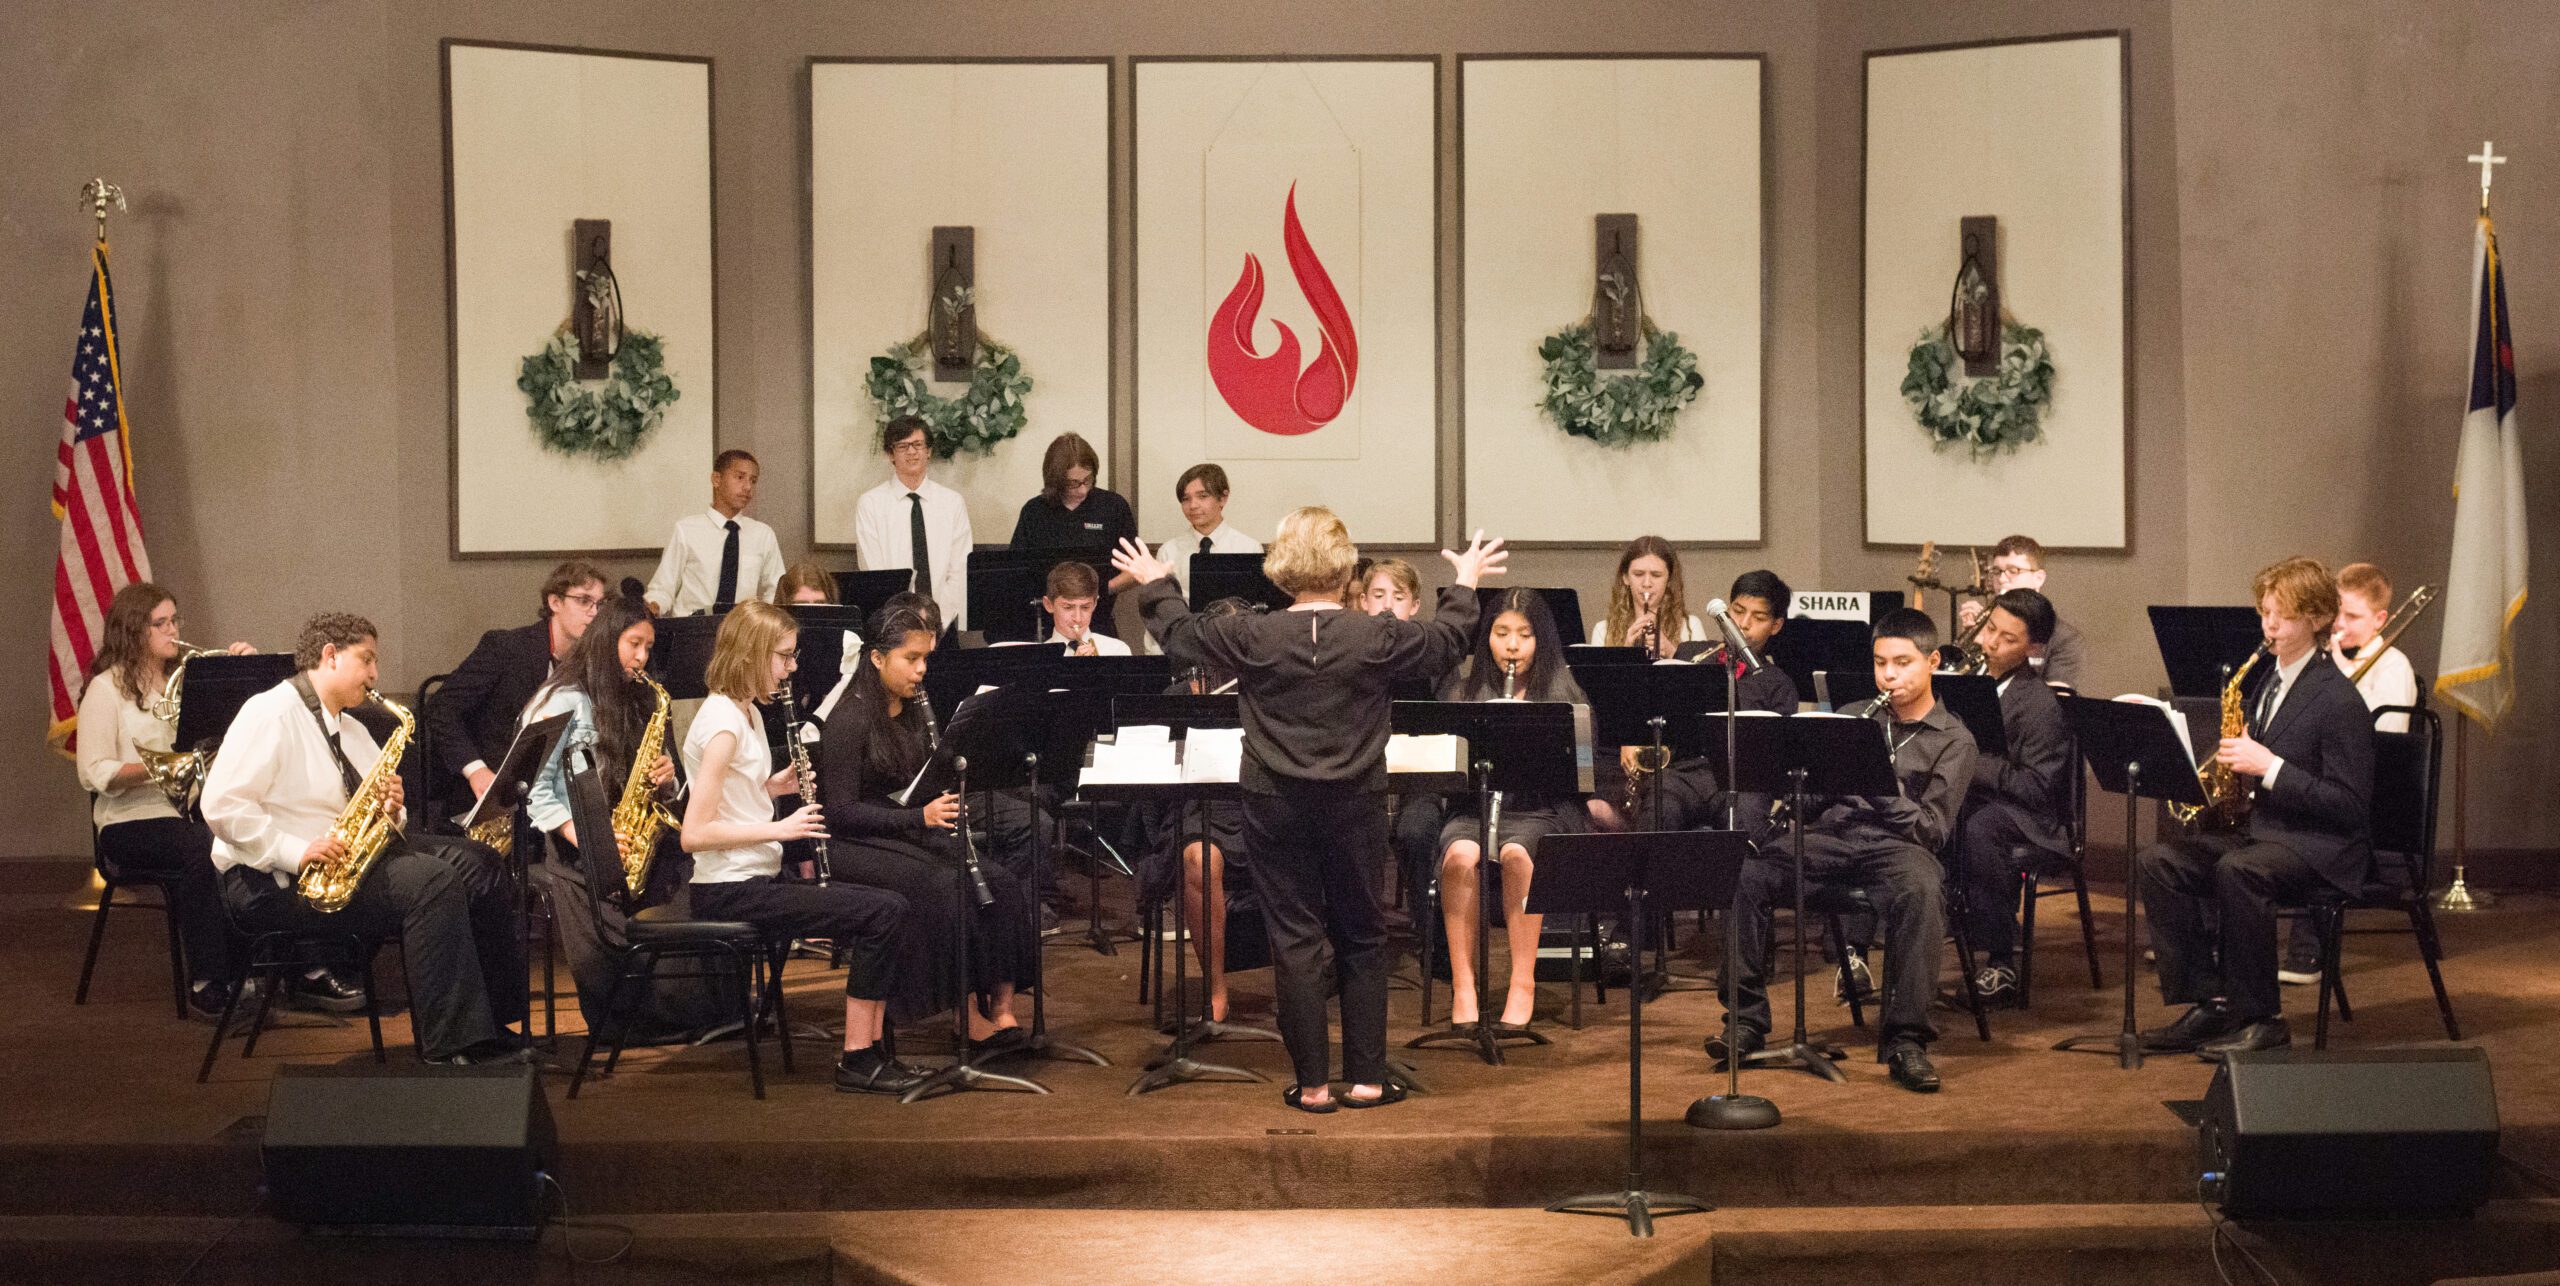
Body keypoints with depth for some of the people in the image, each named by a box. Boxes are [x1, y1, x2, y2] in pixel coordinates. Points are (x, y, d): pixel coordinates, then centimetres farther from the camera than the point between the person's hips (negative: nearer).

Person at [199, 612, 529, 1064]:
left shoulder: (350, 729, 21)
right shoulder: (269, 714, -8)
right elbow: (221, 806, -18)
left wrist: (391, 807, 0)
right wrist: (296, 852, -25)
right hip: (272, 881, -9)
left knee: (477, 864, -9)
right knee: (432, 881, -28)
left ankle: (501, 1024, -9)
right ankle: (453, 1044, -26)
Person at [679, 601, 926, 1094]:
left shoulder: (746, 713, 12)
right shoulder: (723, 722, -18)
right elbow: (694, 834, -23)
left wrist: (773, 787, 4)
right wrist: (780, 828, -20)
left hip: (756, 876, 10)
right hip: (729, 891, -10)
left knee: (887, 909, 5)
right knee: (883, 912, -16)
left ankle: (870, 1050, 5)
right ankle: (858, 1063, -6)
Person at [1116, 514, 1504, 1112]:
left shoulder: (1253, 636, -10)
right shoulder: (1378, 637, -9)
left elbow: (1178, 637, 6)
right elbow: (1447, 641, 9)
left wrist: (1155, 585, 24)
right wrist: (1465, 585, 27)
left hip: (1275, 805, 0)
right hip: (1355, 804, 0)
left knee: (1296, 939, 6)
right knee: (1362, 937, 13)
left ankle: (1312, 1083, 9)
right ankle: (1367, 1078, 16)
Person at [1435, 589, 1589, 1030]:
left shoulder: (1563, 695, 9)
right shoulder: (1462, 692, 13)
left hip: (1540, 809, -1)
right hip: (1472, 807, 1)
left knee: (1516, 855, -36)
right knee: (1460, 855, -34)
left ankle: (1523, 987, -27)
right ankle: (1461, 988, -28)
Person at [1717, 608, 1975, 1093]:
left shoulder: (1953, 741, 8)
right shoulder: (1858, 718, 21)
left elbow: (1931, 830, -4)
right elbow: (1814, 797, 18)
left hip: (1896, 844, -3)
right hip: (1833, 834, 4)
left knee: (1922, 890, -39)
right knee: (1748, 874, -24)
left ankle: (1905, 1041, -32)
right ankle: (1746, 1020, -15)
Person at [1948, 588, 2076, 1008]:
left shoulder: (2041, 705, -8)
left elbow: (2037, 788, -15)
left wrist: (1973, 761, -23)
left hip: (2025, 817, -5)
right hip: (1960, 800, 5)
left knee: (1978, 827, -40)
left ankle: (2001, 962, -28)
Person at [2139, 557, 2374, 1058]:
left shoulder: (2339, 700, -12)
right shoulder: (2270, 681, 14)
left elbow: (2350, 805, -17)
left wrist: (2269, 766, -22)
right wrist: (2237, 760, -1)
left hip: (2322, 847, -9)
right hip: (2261, 828, 9)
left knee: (2237, 869, -37)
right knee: (2160, 861, -13)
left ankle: (2261, 1018, -23)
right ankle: (2207, 1004, -11)